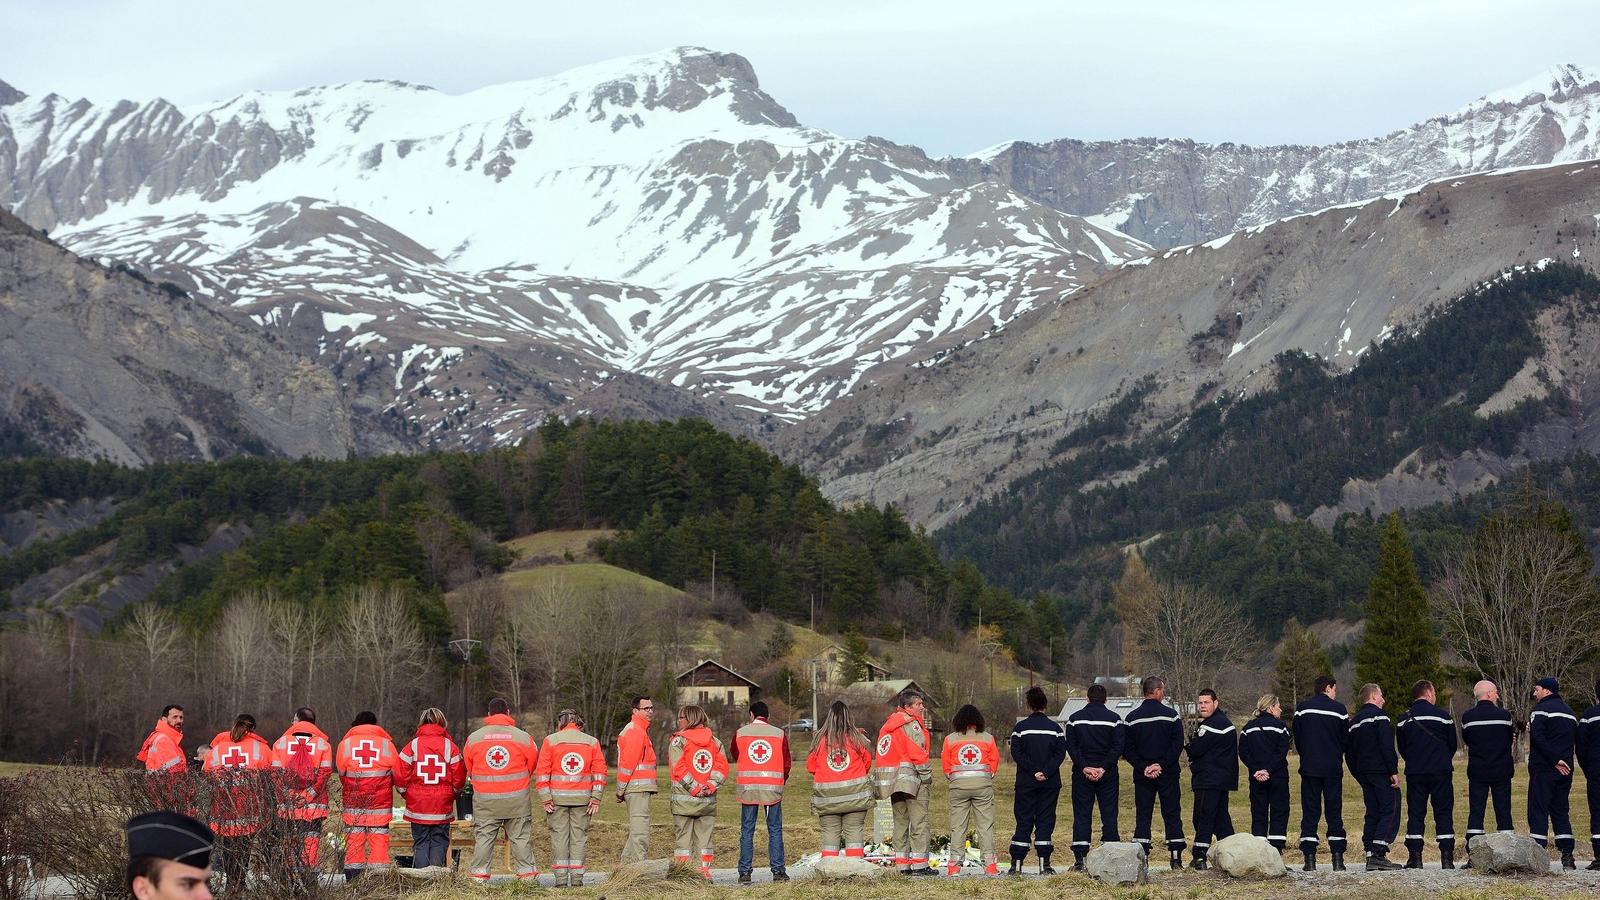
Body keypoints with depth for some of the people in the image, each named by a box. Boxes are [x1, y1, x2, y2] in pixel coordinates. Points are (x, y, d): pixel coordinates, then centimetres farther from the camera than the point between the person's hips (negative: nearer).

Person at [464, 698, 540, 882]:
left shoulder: (474, 738, 2)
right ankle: (527, 875, 6)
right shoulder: (523, 737, -2)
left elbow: (468, 770, 11)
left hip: (485, 800, 1)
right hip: (517, 800, -1)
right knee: (521, 837, 6)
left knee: (483, 838, 6)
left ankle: (479, 876, 4)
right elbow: (532, 768, 8)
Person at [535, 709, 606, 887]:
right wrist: (596, 799, 0)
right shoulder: (592, 742, 7)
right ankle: (577, 877, 2)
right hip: (582, 798, 1)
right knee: (579, 836, 5)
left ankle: (561, 877, 2)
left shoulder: (551, 741, 2)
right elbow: (600, 772, 1)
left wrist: (546, 799, -3)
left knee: (559, 836, 4)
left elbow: (542, 772, -3)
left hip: (557, 798, -1)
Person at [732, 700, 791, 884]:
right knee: (775, 830, 6)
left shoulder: (740, 733, 3)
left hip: (747, 787, 0)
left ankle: (745, 872, 3)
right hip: (773, 787, 0)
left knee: (747, 831, 5)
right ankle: (778, 871, 3)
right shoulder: (780, 734, 3)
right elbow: (787, 762, 6)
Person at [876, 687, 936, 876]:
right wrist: (927, 776, -9)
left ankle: (902, 864, 11)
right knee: (919, 821, -5)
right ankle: (919, 864, -8)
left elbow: (882, 754, 17)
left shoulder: (888, 724, 16)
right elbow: (917, 753, -15)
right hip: (912, 778, -8)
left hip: (893, 781, 8)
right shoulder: (912, 724, -10)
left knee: (900, 822, 12)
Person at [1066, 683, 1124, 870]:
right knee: (1109, 814, 4)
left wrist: (1084, 767, -8)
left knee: (1081, 815, 3)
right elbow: (1118, 747, -8)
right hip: (1108, 775, -1)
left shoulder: (1074, 719, 4)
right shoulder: (1114, 719, 1)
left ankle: (1080, 860, -2)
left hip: (1081, 775, 1)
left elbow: (1071, 747, -4)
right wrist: (1103, 768, -11)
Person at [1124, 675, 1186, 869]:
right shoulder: (1170, 714, -4)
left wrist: (1143, 767, -5)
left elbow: (1127, 749, -3)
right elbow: (1178, 744, -10)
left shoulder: (1132, 717, 1)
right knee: (1172, 813, 6)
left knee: (1143, 815, 6)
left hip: (1142, 775, 1)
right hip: (1168, 774, -1)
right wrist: (1162, 764, -11)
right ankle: (1176, 858, 3)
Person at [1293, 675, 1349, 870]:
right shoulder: (1339, 709, -3)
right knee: (1334, 811, 5)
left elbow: (1297, 737, 5)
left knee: (1309, 812, 3)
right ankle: (1338, 858, 1)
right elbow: (1346, 739, 2)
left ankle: (1309, 859, -3)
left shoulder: (1302, 708, 2)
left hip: (1309, 767, 1)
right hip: (1333, 768, -1)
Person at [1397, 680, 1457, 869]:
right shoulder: (1443, 716, -3)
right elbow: (1452, 745, 6)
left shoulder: (1404, 720, 3)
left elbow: (1401, 748, 9)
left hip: (1414, 774, 2)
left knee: (1415, 813, 5)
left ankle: (1415, 858, 0)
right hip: (1441, 772, -2)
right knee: (1443, 813, 3)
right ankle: (1447, 858, -1)